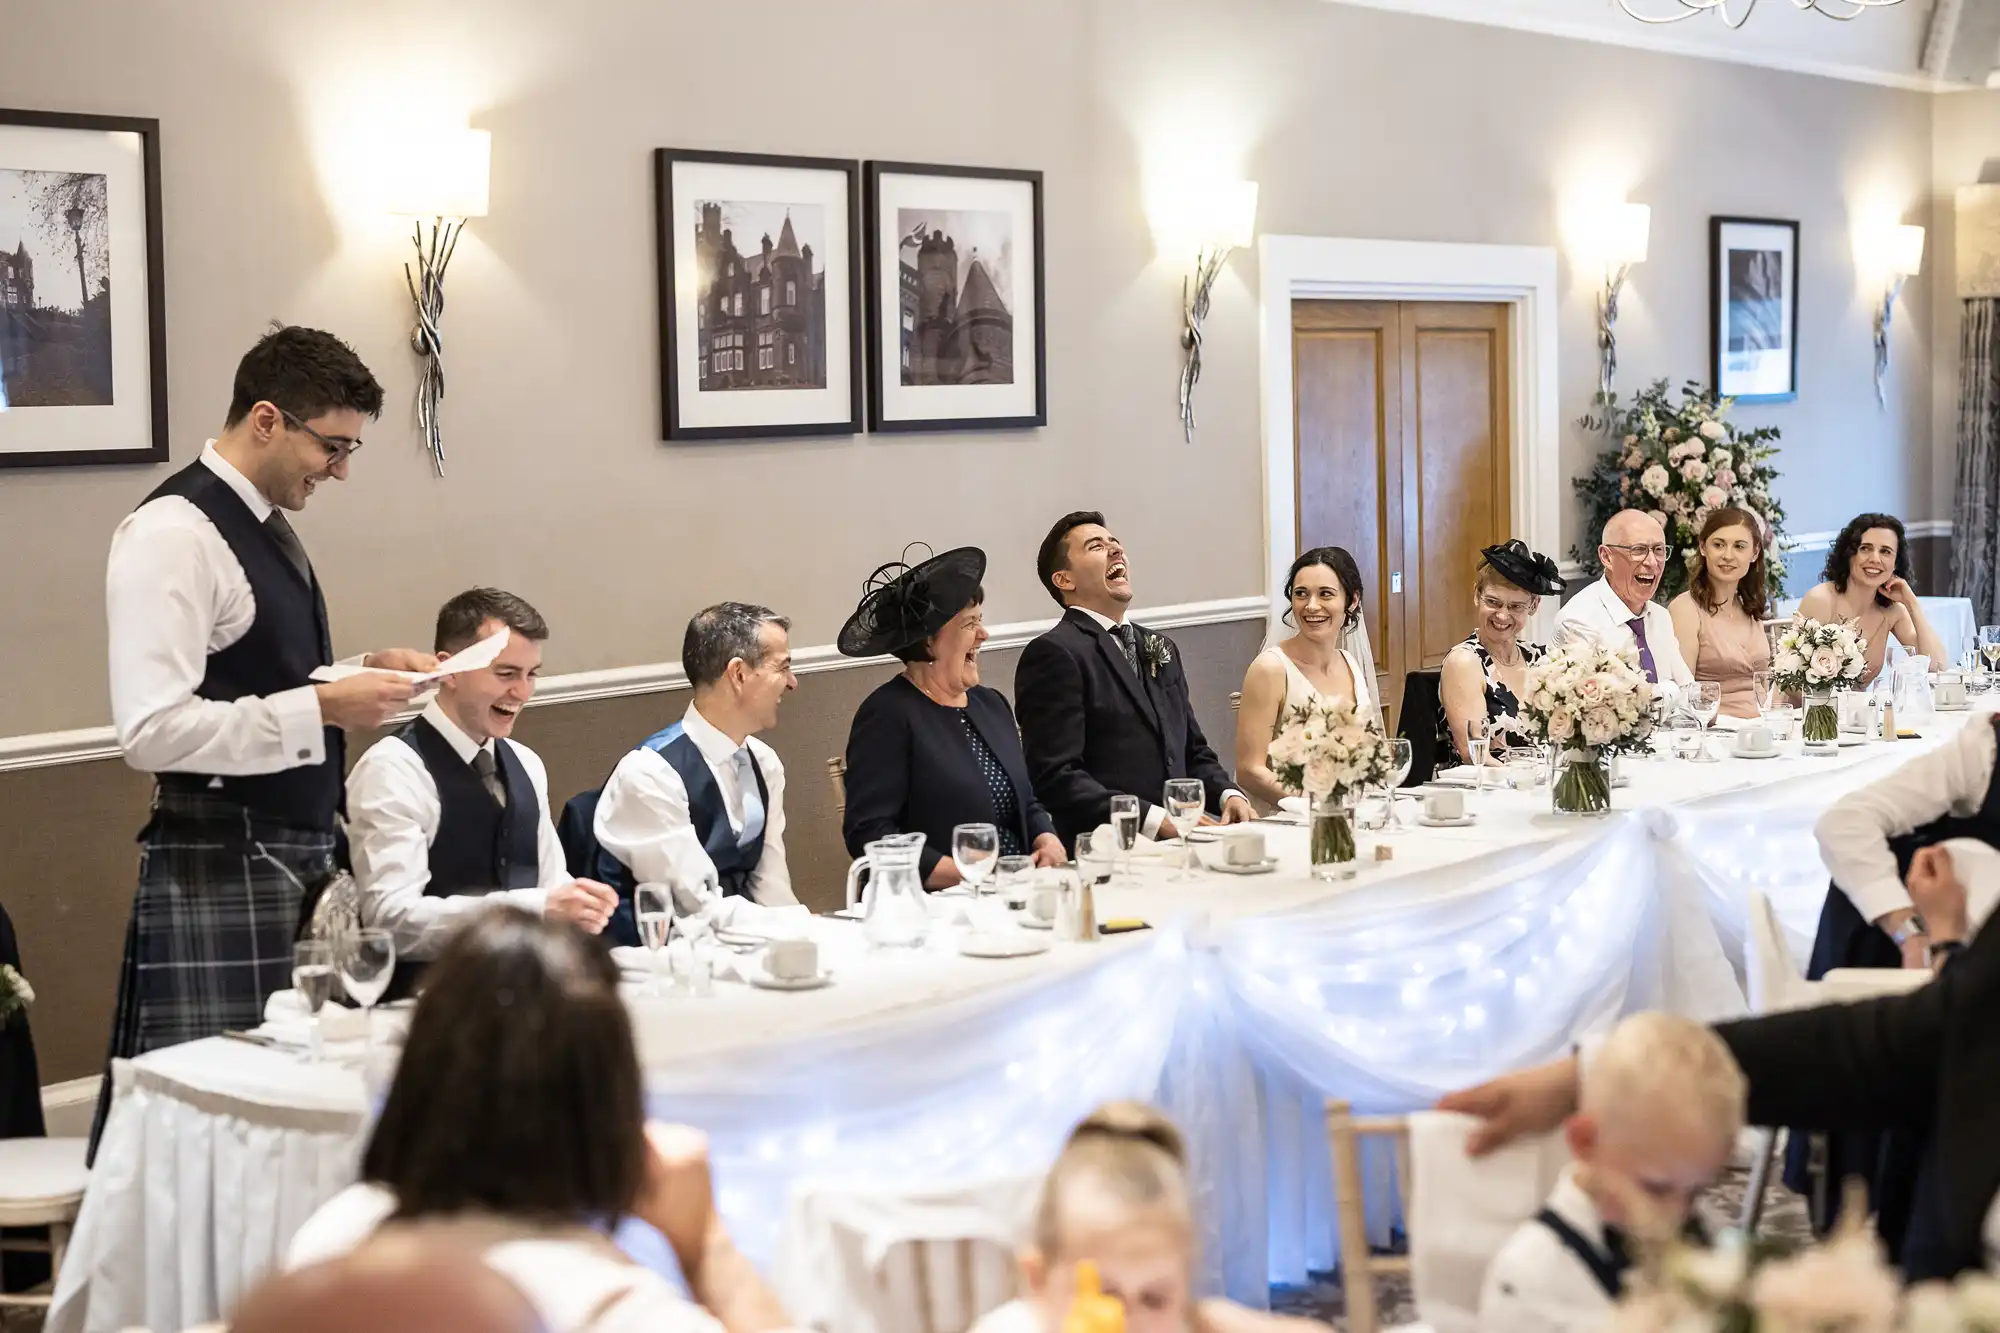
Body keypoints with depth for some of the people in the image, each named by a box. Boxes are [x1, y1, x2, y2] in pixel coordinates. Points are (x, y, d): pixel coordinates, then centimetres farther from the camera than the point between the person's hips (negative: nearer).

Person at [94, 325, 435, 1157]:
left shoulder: (267, 525, 12)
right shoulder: (174, 534, -17)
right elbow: (153, 732, -25)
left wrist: (356, 674, 5)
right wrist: (324, 706, -23)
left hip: (294, 857, 9)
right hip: (221, 870, -9)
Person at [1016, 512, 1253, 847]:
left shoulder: (1161, 649, 23)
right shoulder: (1054, 654, -5)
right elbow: (1055, 777, -14)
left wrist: (1227, 794, 6)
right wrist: (1155, 820, -18)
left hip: (1175, 844, 8)